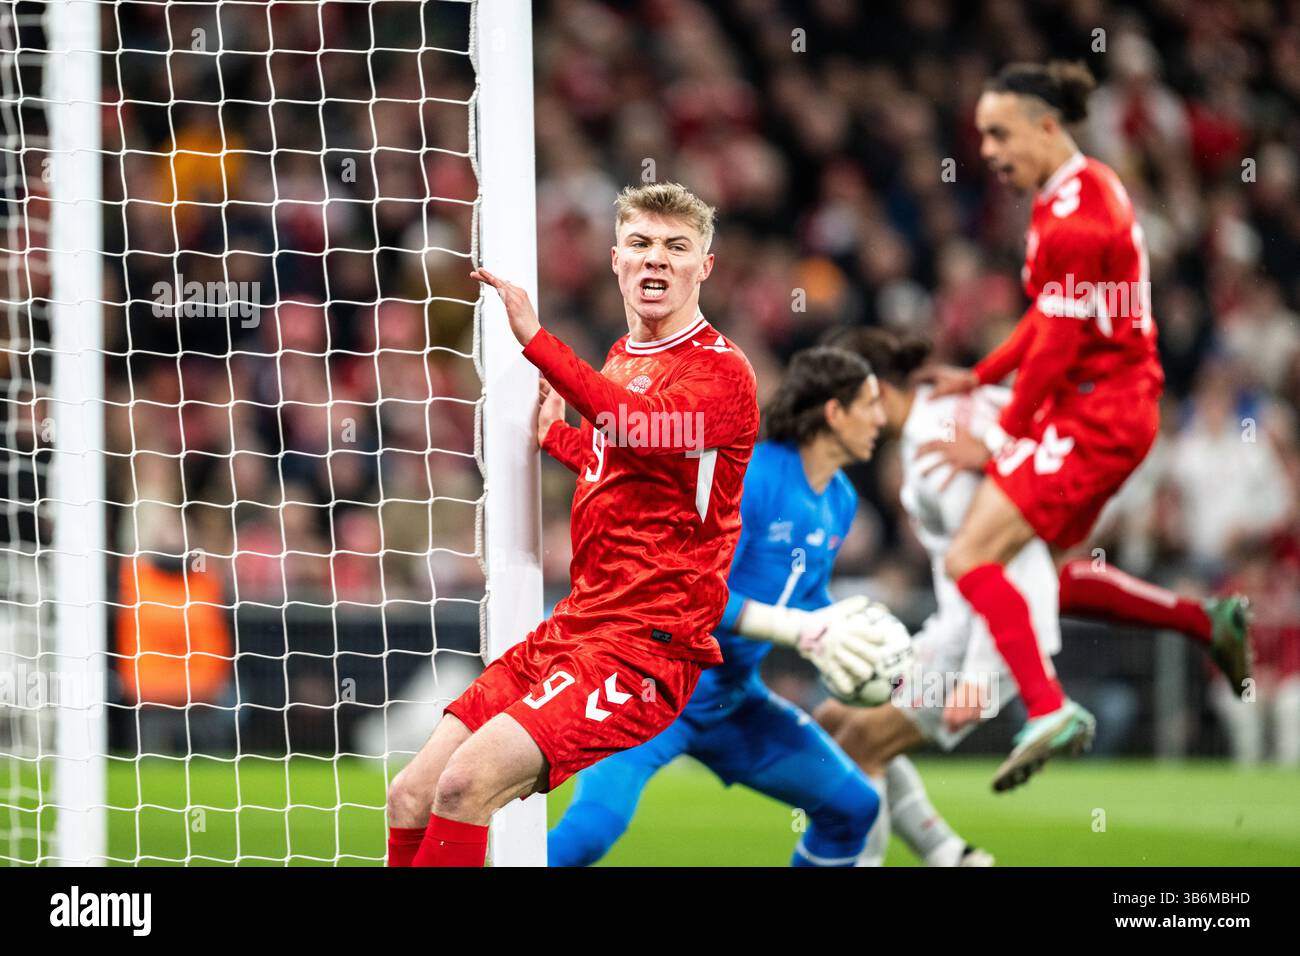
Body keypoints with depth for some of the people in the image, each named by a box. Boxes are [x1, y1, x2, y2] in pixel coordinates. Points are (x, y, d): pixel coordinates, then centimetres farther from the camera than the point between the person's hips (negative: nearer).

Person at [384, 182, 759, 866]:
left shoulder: (720, 369, -8)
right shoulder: (620, 360, 18)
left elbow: (645, 429, -30)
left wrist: (536, 341, -33)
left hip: (648, 648, -8)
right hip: (570, 629, 8)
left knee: (467, 783, -26)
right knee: (411, 799, -4)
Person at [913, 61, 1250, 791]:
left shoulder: (1074, 217, -19)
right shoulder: (1084, 190, 11)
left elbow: (1056, 347, -18)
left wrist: (1001, 442, -10)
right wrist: (979, 377, 13)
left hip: (1096, 415, -10)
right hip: (1115, 408, 10)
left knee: (972, 556, -16)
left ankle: (1051, 711, -25)